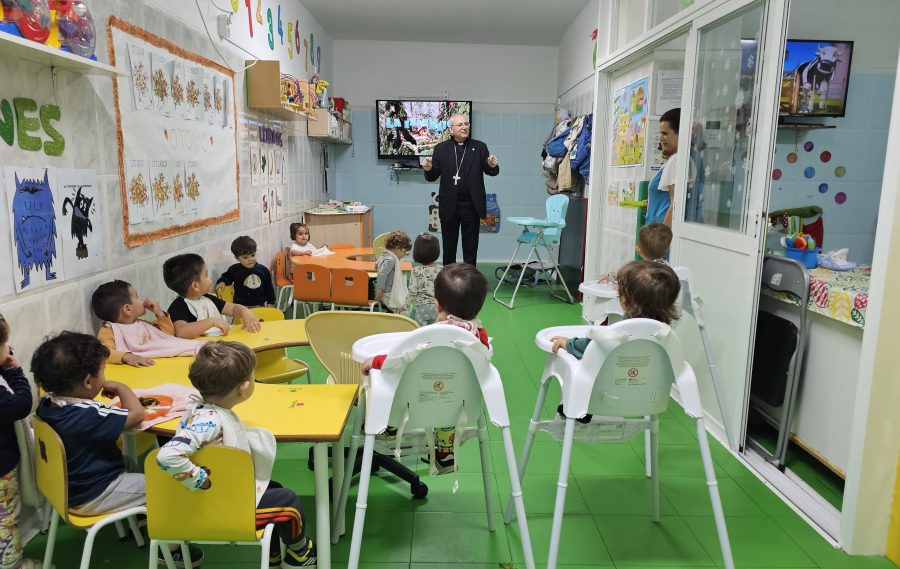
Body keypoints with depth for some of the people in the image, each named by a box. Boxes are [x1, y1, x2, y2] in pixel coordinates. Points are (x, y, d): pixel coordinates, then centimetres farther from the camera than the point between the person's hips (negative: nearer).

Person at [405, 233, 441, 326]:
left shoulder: (416, 271, -11)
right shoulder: (440, 271, -3)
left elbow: (412, 292, -11)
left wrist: (407, 306, 2)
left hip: (421, 307, -3)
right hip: (437, 308, 3)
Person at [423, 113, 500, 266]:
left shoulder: (479, 147, 4)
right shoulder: (441, 148, 3)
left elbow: (491, 171, 1)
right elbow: (433, 176, 2)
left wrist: (493, 166, -21)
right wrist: (428, 169, -20)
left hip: (471, 205, 0)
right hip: (449, 206, 0)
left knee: (471, 247, 8)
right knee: (449, 247, 10)